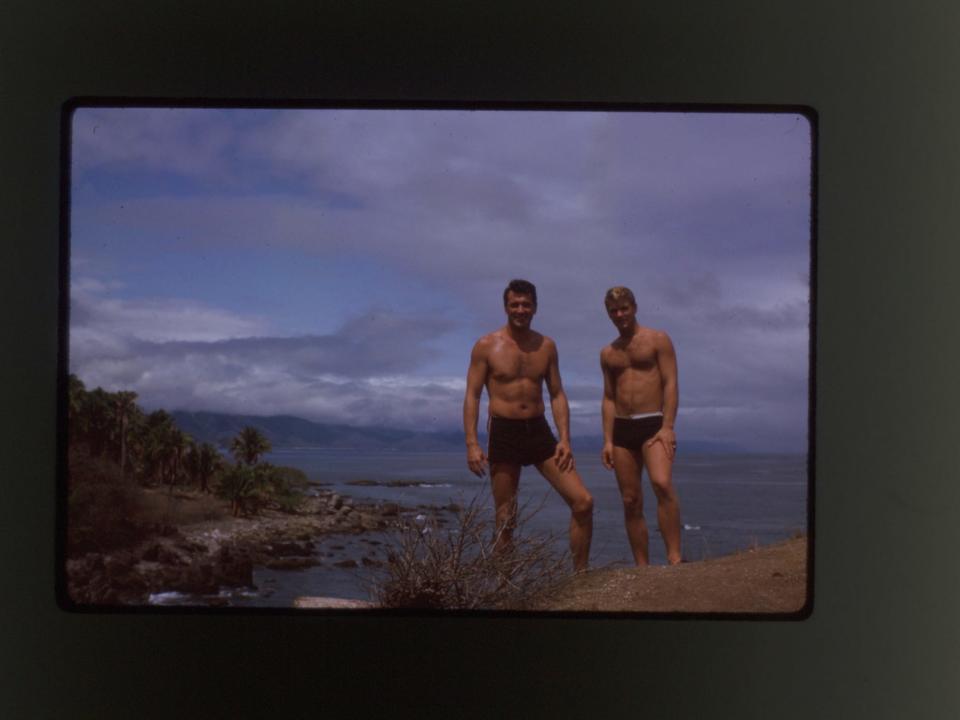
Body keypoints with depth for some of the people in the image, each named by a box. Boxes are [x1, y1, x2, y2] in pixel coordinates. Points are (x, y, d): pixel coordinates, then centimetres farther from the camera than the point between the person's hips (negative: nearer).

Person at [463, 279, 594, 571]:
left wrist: (565, 439, -1)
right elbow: (472, 396, -3)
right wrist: (472, 444, -12)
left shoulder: (546, 346, 8)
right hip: (503, 433, -3)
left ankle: (580, 576, 6)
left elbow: (557, 395, 9)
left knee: (583, 502, -7)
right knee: (505, 521, 3)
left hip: (539, 430, 3)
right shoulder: (487, 346, -2)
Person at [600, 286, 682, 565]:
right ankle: (642, 568, 7)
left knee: (662, 483, -28)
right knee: (631, 502, 3)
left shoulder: (657, 339, 3)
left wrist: (668, 427, -16)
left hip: (653, 423, -5)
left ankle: (675, 558, -26)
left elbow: (671, 384, -5)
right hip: (621, 428, 5)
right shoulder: (607, 353, 16)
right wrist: (607, 440, 6)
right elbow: (609, 398, 16)